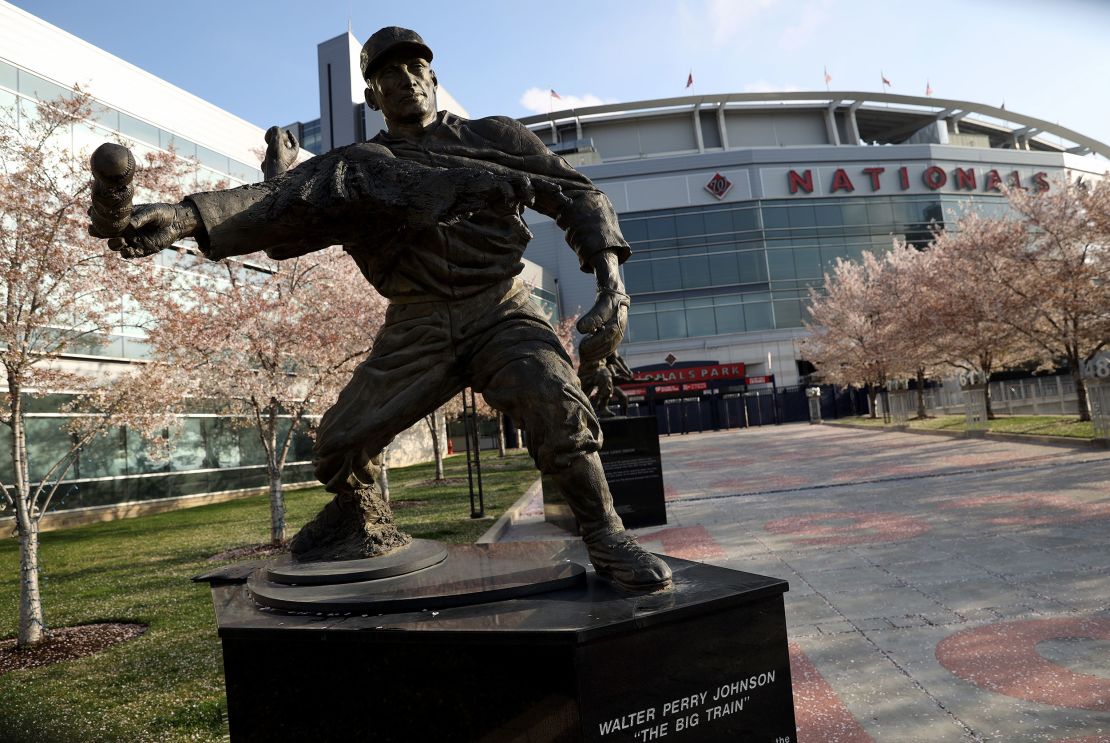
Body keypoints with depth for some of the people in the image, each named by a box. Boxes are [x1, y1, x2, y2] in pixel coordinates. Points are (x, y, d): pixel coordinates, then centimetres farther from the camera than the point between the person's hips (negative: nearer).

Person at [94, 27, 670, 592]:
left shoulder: (493, 137, 9)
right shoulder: (359, 166, 9)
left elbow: (579, 196, 8)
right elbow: (277, 202, -7)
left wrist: (612, 283, -9)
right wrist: (185, 216, -27)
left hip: (502, 315, -2)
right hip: (416, 331, 2)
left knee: (557, 406, -28)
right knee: (339, 442, -1)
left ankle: (606, 538, -7)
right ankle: (365, 529, 30)